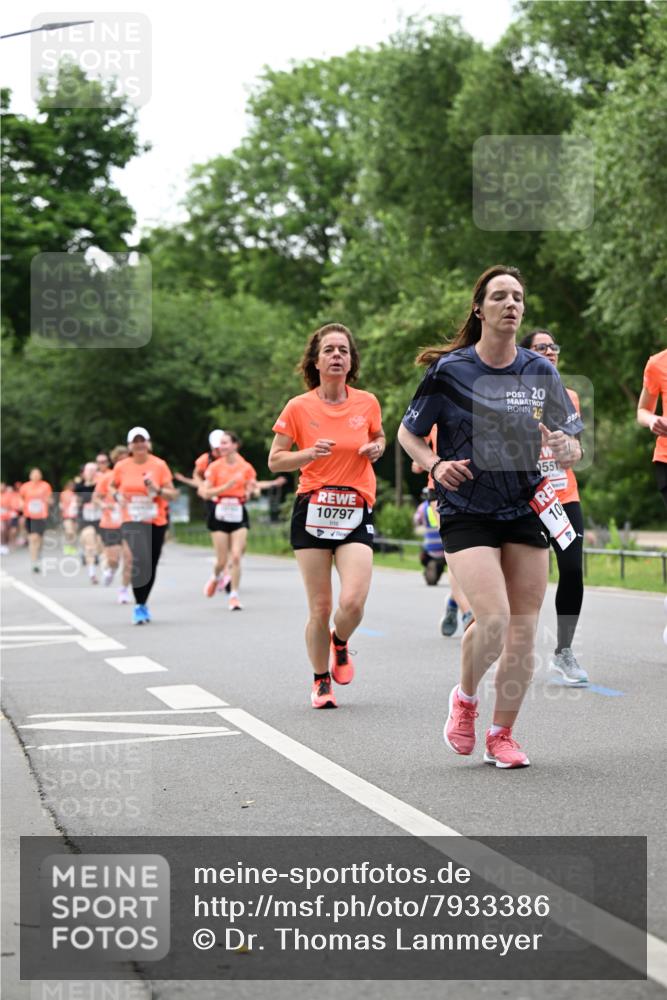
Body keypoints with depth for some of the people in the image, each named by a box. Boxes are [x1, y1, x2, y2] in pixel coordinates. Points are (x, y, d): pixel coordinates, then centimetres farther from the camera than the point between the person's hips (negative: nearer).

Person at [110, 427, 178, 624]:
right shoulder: (121, 466, -1)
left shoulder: (159, 465, -4)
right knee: (138, 561, -20)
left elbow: (172, 494, -1)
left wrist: (158, 490, -20)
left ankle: (143, 603, 28)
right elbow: (112, 486, 18)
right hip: (132, 521, -1)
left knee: (151, 565, 8)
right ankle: (138, 607, -12)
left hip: (156, 521, 2)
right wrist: (117, 496, -4)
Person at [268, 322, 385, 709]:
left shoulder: (367, 403, 4)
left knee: (353, 602, -15)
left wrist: (377, 448, 1)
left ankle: (340, 643, 20)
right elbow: (275, 461, 4)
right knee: (320, 608, 0)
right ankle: (321, 679, 22)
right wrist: (310, 453, -14)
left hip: (356, 513, 1)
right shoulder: (299, 408, -1)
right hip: (313, 512, -1)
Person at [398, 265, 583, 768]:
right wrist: (435, 464, -12)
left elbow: (573, 450, 7)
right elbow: (408, 432, 7)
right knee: (493, 620, -18)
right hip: (467, 513, -3)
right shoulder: (450, 371, -4)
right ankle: (465, 698, 13)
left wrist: (564, 448, -16)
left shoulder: (541, 371, 3)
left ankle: (502, 735, 19)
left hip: (527, 510, 3)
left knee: (524, 631, 1)